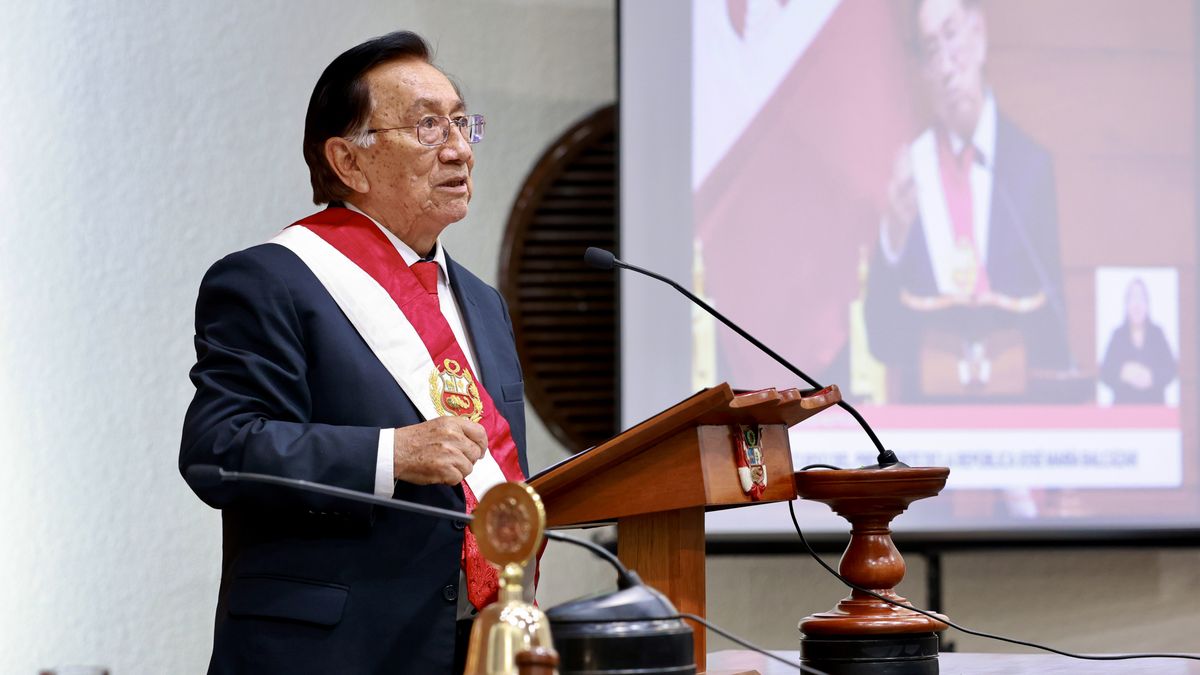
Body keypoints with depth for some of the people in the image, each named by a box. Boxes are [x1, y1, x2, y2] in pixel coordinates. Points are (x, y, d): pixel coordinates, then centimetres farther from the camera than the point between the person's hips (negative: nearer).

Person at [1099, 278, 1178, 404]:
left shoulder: (1157, 333, 4)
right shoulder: (1118, 335, 2)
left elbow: (1171, 370, 2)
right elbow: (1105, 373, -1)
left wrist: (1152, 377, -16)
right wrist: (1122, 373, -21)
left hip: (1154, 403, 0)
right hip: (1124, 403, 0)